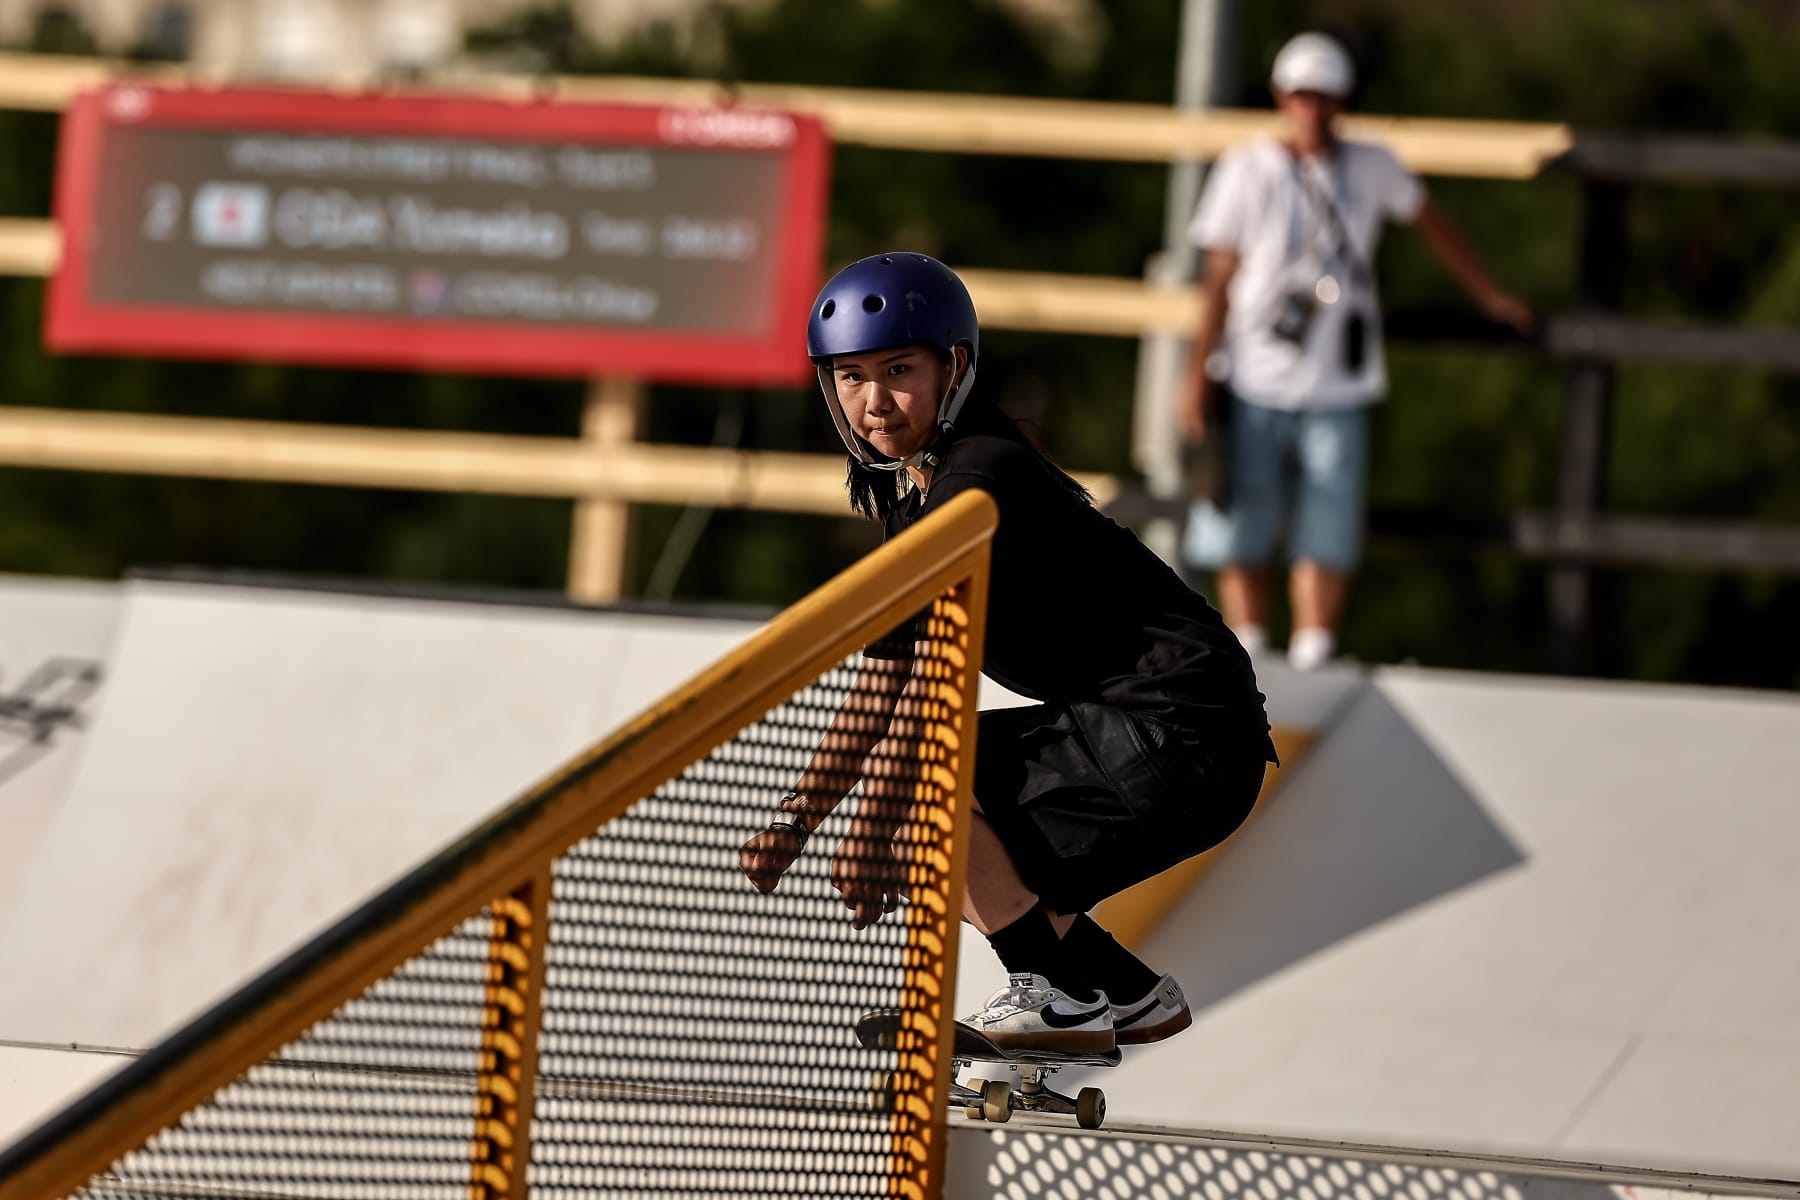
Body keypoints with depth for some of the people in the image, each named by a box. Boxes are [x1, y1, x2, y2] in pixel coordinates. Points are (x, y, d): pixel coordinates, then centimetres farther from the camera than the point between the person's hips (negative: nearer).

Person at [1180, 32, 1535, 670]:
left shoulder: (1371, 168, 6)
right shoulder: (1247, 169, 0)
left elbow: (1432, 225, 23)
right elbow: (1219, 278, 1)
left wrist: (1487, 295, 30)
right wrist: (1198, 374, -2)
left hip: (1337, 389, 1)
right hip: (1254, 384, -1)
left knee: (1328, 539, -7)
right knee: (1243, 537, 0)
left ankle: (1312, 660, -6)